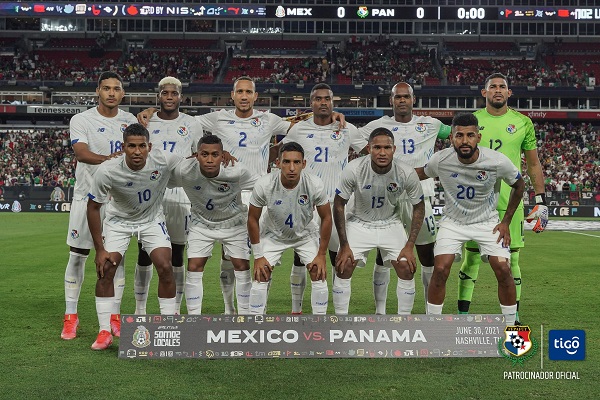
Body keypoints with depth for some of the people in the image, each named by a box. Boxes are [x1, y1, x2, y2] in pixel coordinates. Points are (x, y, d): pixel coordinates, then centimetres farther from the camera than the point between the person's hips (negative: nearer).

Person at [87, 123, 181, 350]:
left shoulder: (164, 161, -27)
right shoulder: (107, 171, -28)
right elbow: (93, 207, -15)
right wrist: (100, 249, -14)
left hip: (152, 219, 0)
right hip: (118, 220, 0)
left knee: (165, 268, -13)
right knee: (105, 270, -10)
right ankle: (105, 332, 4)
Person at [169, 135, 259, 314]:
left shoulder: (236, 171, -31)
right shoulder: (184, 171, -30)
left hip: (234, 221, 0)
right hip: (201, 222, 1)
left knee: (242, 266, 0)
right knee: (194, 267, -7)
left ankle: (244, 315, 17)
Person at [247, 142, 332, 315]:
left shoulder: (315, 185, -28)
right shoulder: (264, 185, -30)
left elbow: (326, 218, -12)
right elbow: (253, 219, -14)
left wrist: (321, 254, -10)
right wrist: (258, 256, -11)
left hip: (306, 233, 1)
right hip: (273, 234, 0)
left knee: (319, 274, -7)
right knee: (260, 276, -8)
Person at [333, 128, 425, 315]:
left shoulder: (406, 173, -21)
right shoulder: (354, 169, -24)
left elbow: (418, 207, -6)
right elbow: (339, 205, -12)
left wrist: (409, 246, -11)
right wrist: (344, 245, -14)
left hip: (390, 224, 1)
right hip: (359, 222, -1)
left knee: (407, 268, -11)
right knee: (343, 266, -15)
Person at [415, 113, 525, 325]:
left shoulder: (498, 161, -21)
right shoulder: (440, 160, -20)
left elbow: (519, 186, -1)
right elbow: (419, 174, 4)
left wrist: (506, 222, -1)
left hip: (487, 222, 0)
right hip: (453, 222, 0)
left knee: (503, 270, -12)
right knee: (440, 270, -14)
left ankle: (510, 326, 9)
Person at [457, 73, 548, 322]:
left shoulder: (523, 123, 6)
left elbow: (533, 165, 10)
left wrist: (541, 202, 4)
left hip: (510, 201, 0)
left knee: (511, 260, 4)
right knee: (471, 258, 3)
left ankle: (513, 317, 15)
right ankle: (463, 313, 13)